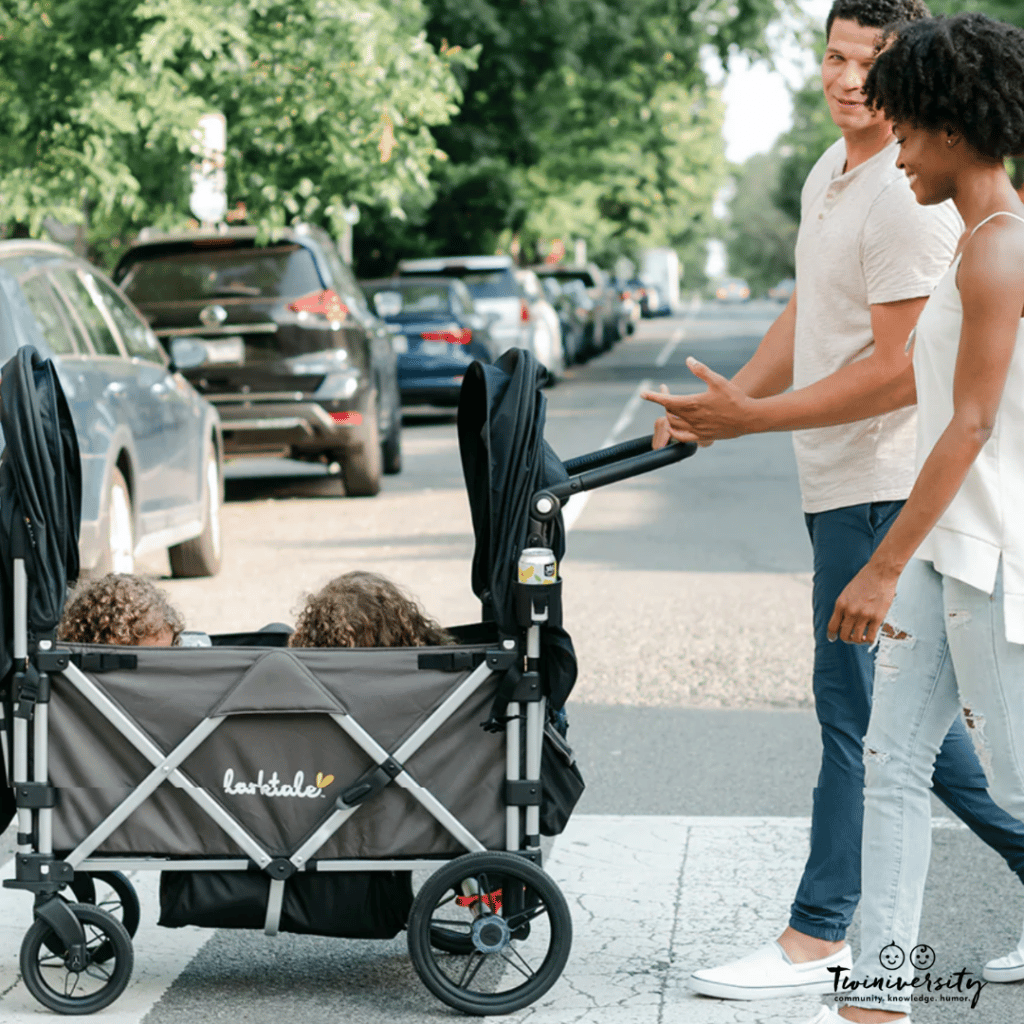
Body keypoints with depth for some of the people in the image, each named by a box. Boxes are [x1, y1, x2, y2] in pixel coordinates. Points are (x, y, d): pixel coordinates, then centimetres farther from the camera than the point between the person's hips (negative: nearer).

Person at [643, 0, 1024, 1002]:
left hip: (882, 490, -10)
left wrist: (754, 420, -19)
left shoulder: (911, 199, -18)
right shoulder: (830, 172, 13)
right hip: (841, 484, 10)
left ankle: (819, 936, 4)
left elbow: (899, 373, -22)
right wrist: (724, 401, 11)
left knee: (856, 708, -3)